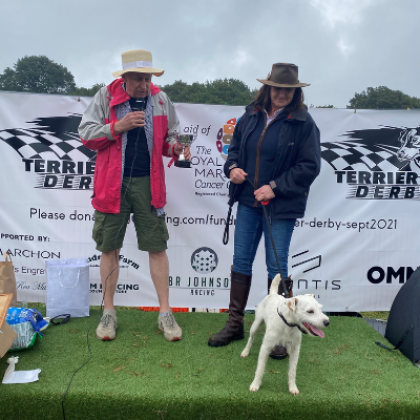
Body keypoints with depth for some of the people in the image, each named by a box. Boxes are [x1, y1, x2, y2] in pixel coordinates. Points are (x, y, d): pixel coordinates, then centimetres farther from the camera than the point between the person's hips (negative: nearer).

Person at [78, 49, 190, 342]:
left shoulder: (160, 99, 6)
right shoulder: (106, 96, 1)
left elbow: (171, 136, 15)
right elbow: (86, 134, -1)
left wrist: (175, 147, -9)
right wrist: (116, 127, -16)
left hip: (148, 183, 1)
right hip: (112, 182, -1)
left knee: (157, 247, 2)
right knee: (109, 248, 7)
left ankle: (165, 313, 14)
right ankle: (109, 312, 23)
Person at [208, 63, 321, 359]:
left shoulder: (303, 123, -7)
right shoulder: (251, 116, 8)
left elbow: (310, 166, -10)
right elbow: (235, 146, 18)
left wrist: (275, 187, -16)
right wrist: (232, 167, -4)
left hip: (281, 206, -5)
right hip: (248, 201, 5)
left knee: (277, 267, 3)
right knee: (241, 261, 10)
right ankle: (235, 324, 27)